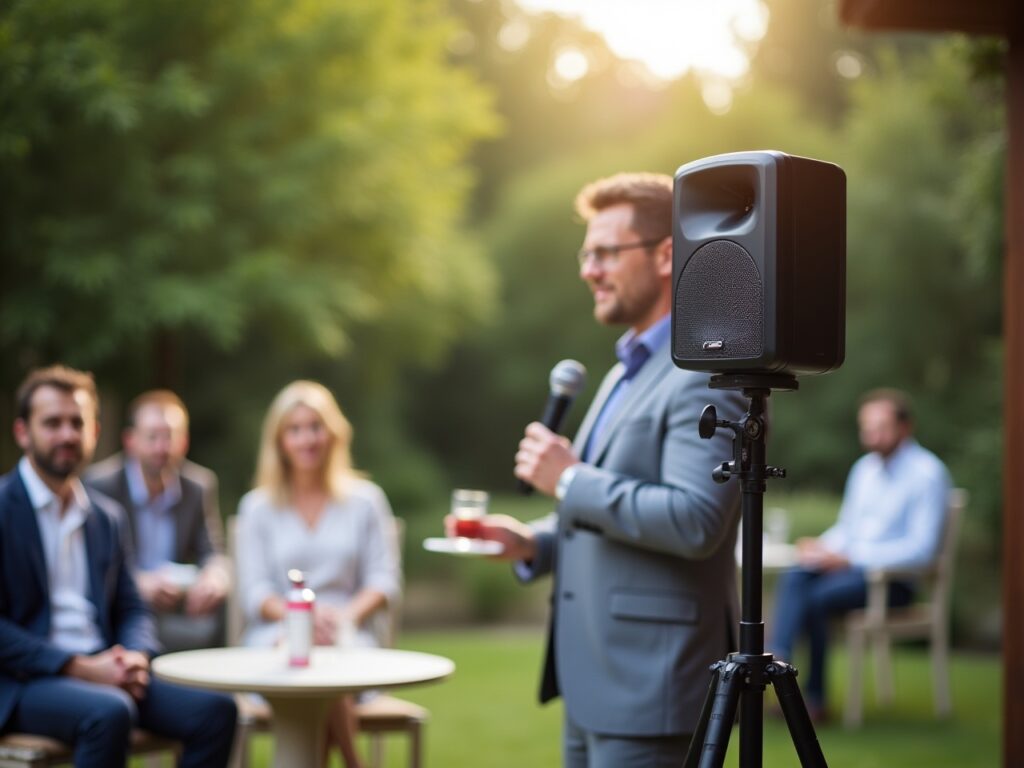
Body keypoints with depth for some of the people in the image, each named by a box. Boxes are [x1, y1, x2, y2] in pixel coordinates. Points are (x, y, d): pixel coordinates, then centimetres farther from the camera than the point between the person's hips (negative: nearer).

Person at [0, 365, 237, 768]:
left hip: (103, 673, 7)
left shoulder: (107, 517, 18)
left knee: (215, 709, -16)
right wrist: (79, 667, -18)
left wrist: (135, 657, -5)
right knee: (109, 712, -37)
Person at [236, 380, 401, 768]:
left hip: (348, 638, 0)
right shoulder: (257, 507, 14)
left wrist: (348, 615, -16)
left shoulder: (365, 500, 13)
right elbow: (255, 593, 5)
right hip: (275, 638, 0)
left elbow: (384, 580, 5)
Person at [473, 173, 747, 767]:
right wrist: (532, 543, 8)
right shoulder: (629, 372, 18)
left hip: (649, 686, -10)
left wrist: (570, 480, -18)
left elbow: (694, 520, -26)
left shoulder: (708, 373, -14)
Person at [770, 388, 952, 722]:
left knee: (817, 597, -29)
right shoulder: (865, 468, 16)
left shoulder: (928, 472, -8)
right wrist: (822, 546, -1)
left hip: (895, 576, -6)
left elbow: (922, 548, -16)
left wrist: (852, 556, -18)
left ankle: (814, 698, -18)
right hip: (850, 566, 7)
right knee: (793, 579, -24)